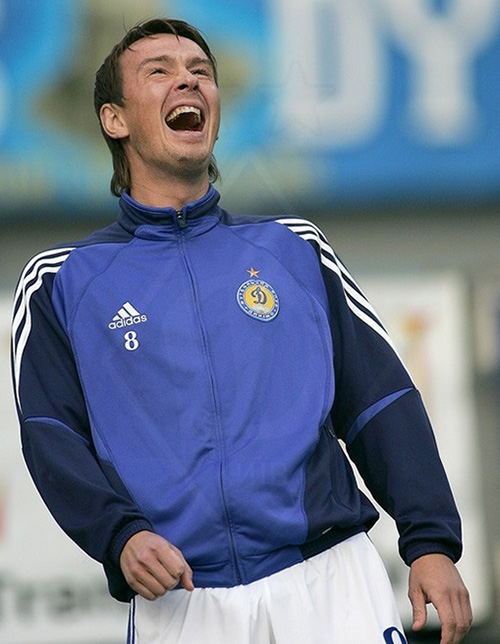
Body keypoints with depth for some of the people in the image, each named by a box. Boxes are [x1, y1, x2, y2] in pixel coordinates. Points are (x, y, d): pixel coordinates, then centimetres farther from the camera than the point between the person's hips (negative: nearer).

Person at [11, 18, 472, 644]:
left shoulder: (294, 248, 17)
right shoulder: (61, 281, 12)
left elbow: (382, 402, 12)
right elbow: (52, 434, 3)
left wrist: (431, 542, -1)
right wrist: (119, 535, -16)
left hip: (327, 576, 1)